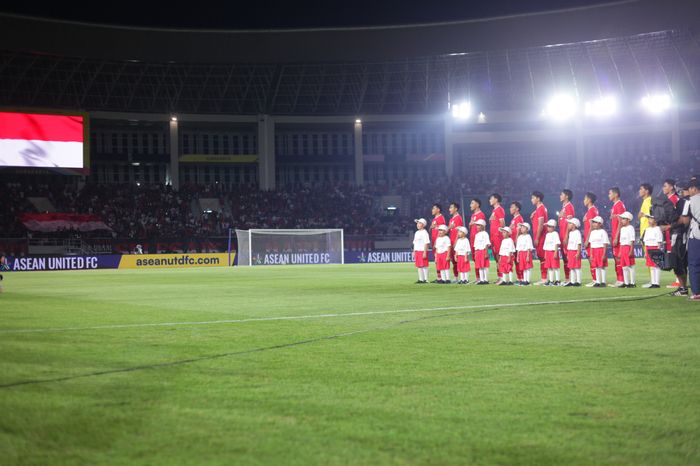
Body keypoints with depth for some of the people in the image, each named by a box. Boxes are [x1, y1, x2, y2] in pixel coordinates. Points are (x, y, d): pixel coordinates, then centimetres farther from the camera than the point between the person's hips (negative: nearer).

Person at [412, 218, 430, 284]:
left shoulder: (424, 233, -9)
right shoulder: (417, 233, 17)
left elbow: (426, 243, -14)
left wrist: (425, 252, -19)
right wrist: (414, 251, 16)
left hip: (422, 251, -8)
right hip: (417, 251, 8)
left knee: (424, 265, -6)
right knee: (419, 266, 9)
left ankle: (425, 279, -3)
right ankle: (421, 279, 15)